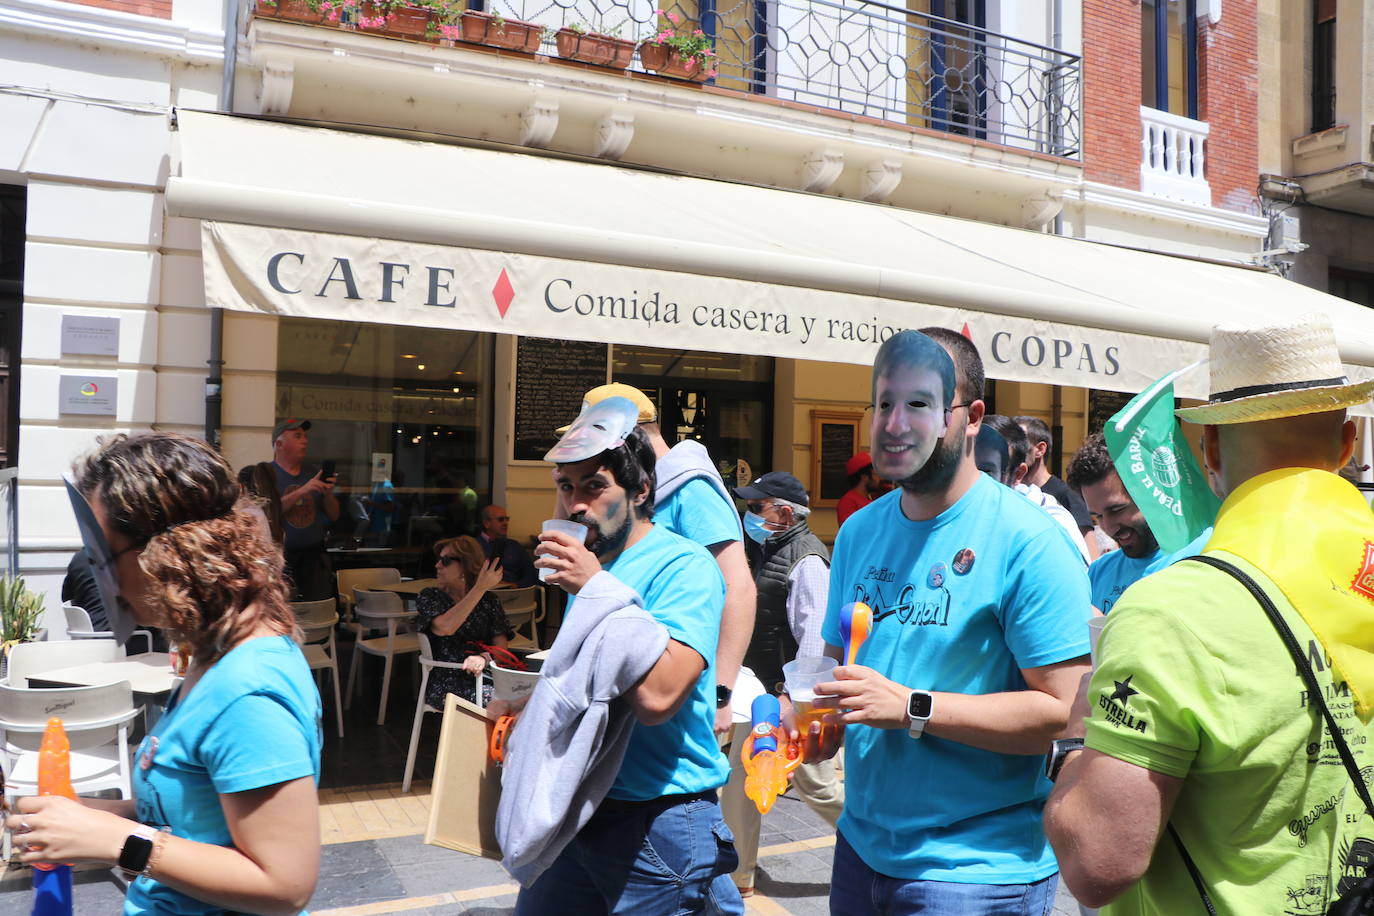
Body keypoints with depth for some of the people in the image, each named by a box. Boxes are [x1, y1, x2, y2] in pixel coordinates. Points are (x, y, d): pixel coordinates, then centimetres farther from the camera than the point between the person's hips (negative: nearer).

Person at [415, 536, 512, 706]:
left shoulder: (488, 600, 13)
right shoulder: (429, 597, 6)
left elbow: (501, 646, 5)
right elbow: (444, 628, -16)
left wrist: (484, 657, -18)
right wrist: (480, 588, -18)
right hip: (446, 684, -3)